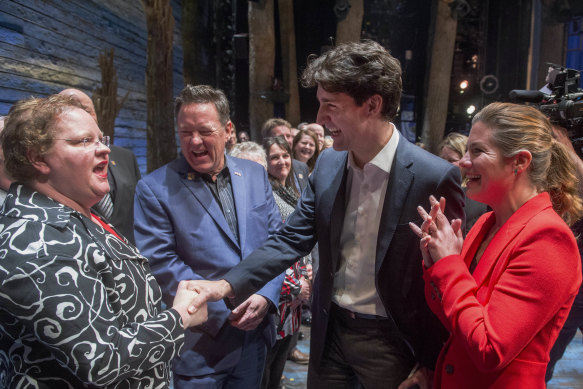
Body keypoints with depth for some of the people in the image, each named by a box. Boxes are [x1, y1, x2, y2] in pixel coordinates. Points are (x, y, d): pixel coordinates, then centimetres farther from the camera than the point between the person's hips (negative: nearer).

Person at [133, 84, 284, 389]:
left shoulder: (255, 175, 3)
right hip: (200, 344, -4)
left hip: (255, 333, 4)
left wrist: (266, 296, -9)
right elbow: (160, 264, -14)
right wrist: (223, 312, -16)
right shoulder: (154, 189, -10)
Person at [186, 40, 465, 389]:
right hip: (329, 331, 5)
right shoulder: (327, 165, -3)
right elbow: (292, 239, -1)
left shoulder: (435, 177, -19)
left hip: (390, 341, -4)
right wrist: (229, 284, -13)